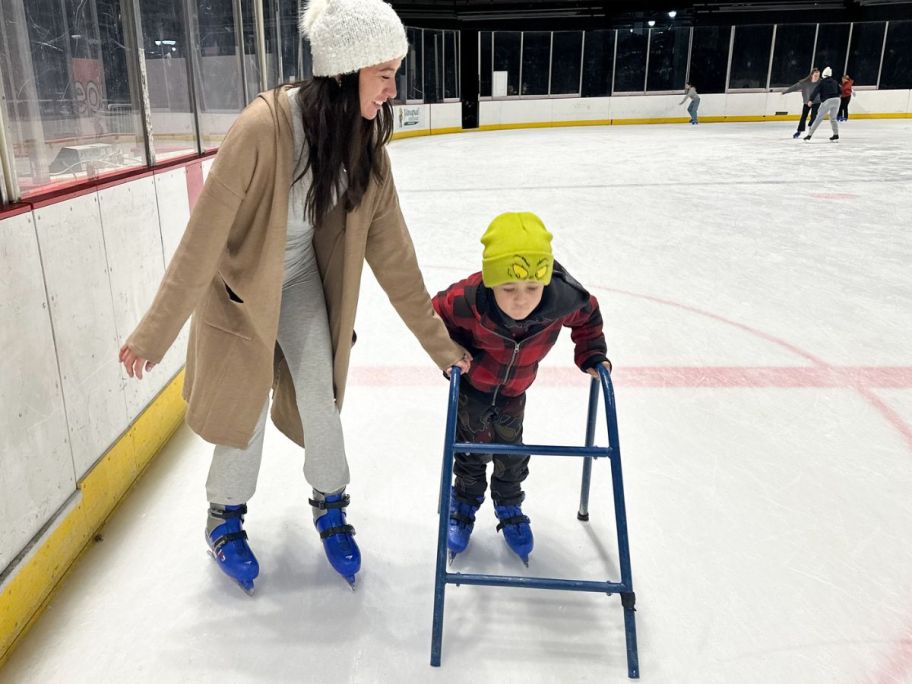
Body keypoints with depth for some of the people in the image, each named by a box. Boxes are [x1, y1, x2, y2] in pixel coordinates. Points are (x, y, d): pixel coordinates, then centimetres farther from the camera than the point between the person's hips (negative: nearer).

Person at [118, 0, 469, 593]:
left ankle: (331, 508, 29)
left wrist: (438, 341, -8)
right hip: (239, 283, -3)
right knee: (247, 410, 6)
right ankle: (225, 518, 34)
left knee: (318, 400, 1)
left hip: (303, 281, 4)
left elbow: (391, 250, -11)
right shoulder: (265, 127, -33)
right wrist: (156, 335, -21)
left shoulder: (366, 142, -16)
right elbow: (204, 237, -27)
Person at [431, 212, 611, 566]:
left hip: (514, 390, 2)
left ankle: (509, 507, 45)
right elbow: (435, 313, -17)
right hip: (472, 383, -2)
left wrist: (591, 354, -9)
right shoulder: (468, 301, -41)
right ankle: (465, 503, 45)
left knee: (511, 450, 18)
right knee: (472, 447, 16)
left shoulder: (564, 301, -35)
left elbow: (588, 313, -9)